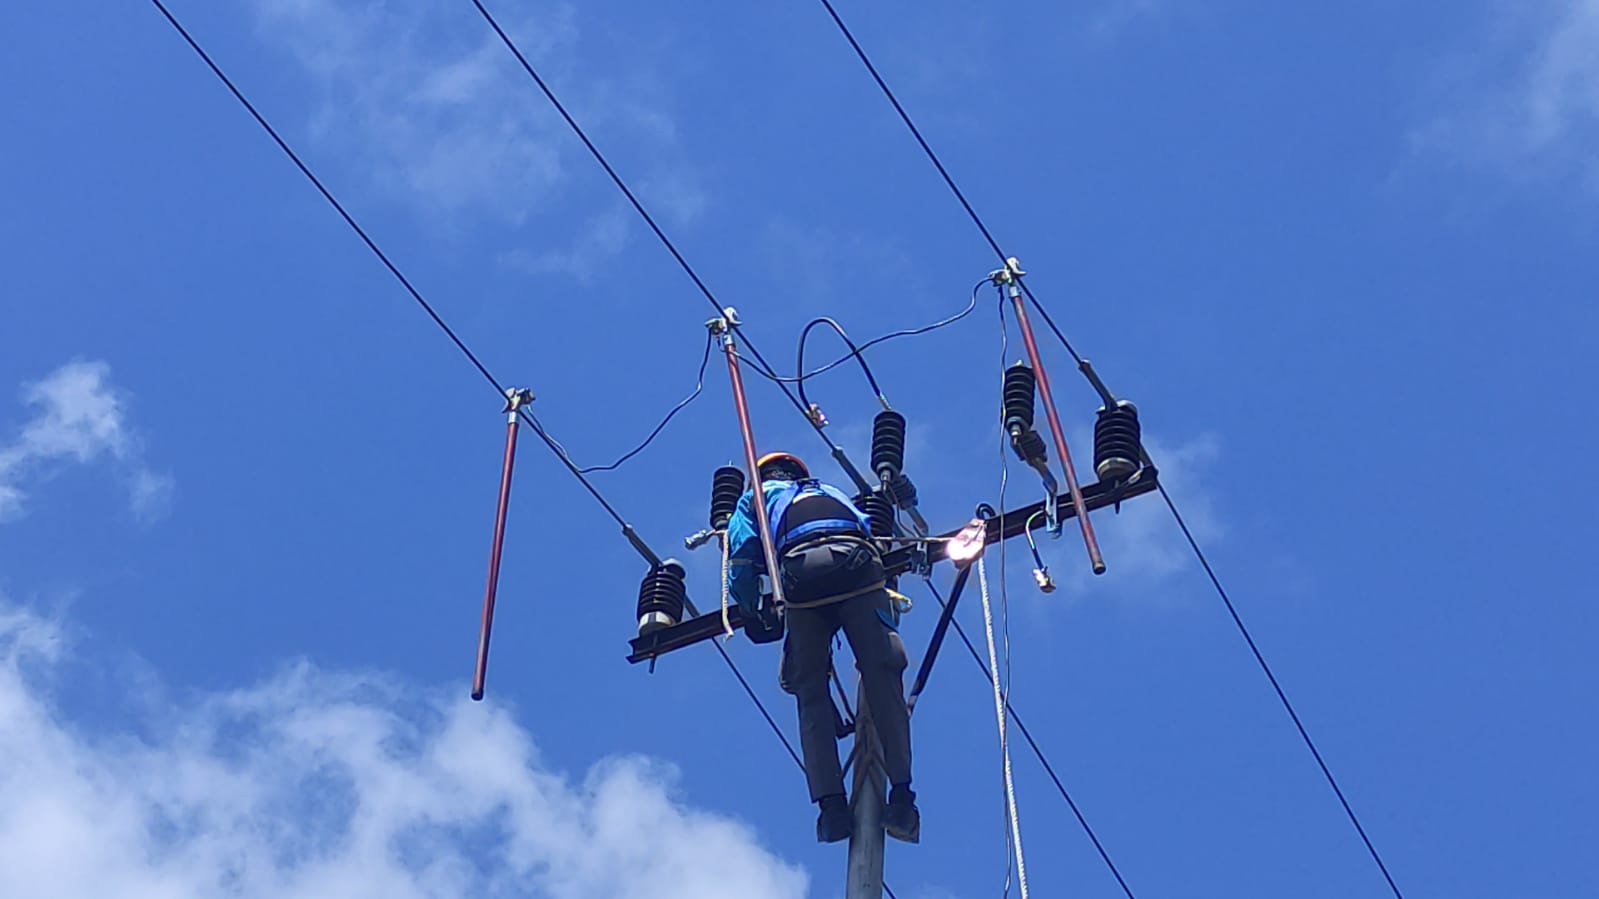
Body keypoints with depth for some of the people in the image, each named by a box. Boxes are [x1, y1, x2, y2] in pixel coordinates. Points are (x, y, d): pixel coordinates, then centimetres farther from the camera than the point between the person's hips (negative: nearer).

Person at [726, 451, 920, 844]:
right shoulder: (832, 492, 43)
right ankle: (901, 797, -13)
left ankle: (831, 805, -9)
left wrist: (755, 613, 31)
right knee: (883, 680, -2)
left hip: (801, 570, -1)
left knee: (810, 690, 4)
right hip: (857, 562, 1)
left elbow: (742, 566, 17)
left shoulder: (754, 498, 34)